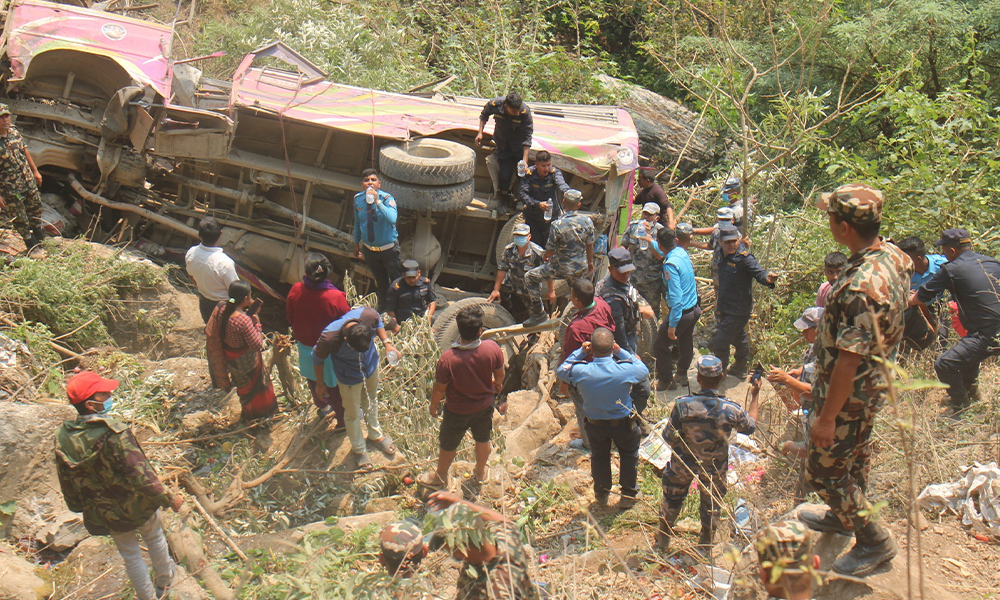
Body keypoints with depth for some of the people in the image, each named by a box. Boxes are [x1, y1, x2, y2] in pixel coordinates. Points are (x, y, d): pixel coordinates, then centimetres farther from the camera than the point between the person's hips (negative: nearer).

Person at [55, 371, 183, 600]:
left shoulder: (63, 438, -16)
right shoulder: (114, 433, -34)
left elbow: (66, 480, -1)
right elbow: (141, 476, -31)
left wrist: (79, 507, 17)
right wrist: (169, 499, -18)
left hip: (107, 515, 3)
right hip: (137, 504, -3)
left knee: (130, 554, 24)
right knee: (154, 539, 27)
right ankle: (165, 579, 51)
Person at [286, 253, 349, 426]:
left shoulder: (295, 291, -22)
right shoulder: (336, 297, -33)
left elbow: (290, 318, -4)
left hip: (305, 346, 4)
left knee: (313, 380, 30)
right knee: (334, 385, 18)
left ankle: (322, 406, 55)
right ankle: (342, 419, 38)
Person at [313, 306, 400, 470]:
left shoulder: (369, 315, -36)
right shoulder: (329, 339, -42)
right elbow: (318, 359, -18)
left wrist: (387, 343, -20)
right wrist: (320, 384, -3)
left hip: (372, 365, 3)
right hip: (349, 378, -3)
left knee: (371, 401, 30)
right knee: (353, 413, 19)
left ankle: (375, 435, 58)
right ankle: (359, 449, 48)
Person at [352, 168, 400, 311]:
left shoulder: (387, 198, -22)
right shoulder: (358, 199, -9)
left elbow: (392, 219, -42)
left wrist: (377, 201, -45)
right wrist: (356, 243, 15)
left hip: (388, 249, -4)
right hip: (369, 249, 4)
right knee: (380, 283, 21)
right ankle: (382, 310, 41)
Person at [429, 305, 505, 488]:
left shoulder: (447, 358, -35)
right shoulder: (492, 348, -27)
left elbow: (439, 389, -20)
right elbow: (500, 373, -6)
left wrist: (433, 404, 2)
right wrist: (497, 384, 18)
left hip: (457, 411, -3)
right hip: (485, 404, 3)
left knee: (448, 445, 23)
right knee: (483, 439, 29)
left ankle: (441, 477, 47)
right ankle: (480, 473, 52)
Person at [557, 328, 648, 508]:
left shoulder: (580, 371, -29)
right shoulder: (626, 370, -31)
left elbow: (561, 370, -5)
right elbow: (644, 371, -6)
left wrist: (580, 351, -7)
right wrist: (621, 352, -8)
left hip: (594, 424, 1)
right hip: (623, 423, -1)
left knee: (599, 456, 27)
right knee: (629, 454, 26)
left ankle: (601, 493, 47)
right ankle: (628, 495, 38)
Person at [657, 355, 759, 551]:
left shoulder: (683, 405, -29)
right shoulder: (730, 409, -26)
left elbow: (669, 437, -21)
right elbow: (750, 425, -4)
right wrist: (755, 394, 6)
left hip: (683, 464, 0)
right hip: (714, 469, 0)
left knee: (672, 498, 26)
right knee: (711, 504, 26)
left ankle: (663, 539, 46)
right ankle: (706, 543, 48)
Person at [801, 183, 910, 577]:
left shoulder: (860, 287, -37)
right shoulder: (893, 256, -7)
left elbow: (849, 362, -32)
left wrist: (827, 417, -22)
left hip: (850, 394, -10)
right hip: (874, 385, 10)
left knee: (823, 471, 7)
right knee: (854, 455, 28)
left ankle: (874, 541, 22)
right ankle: (845, 516, 50)